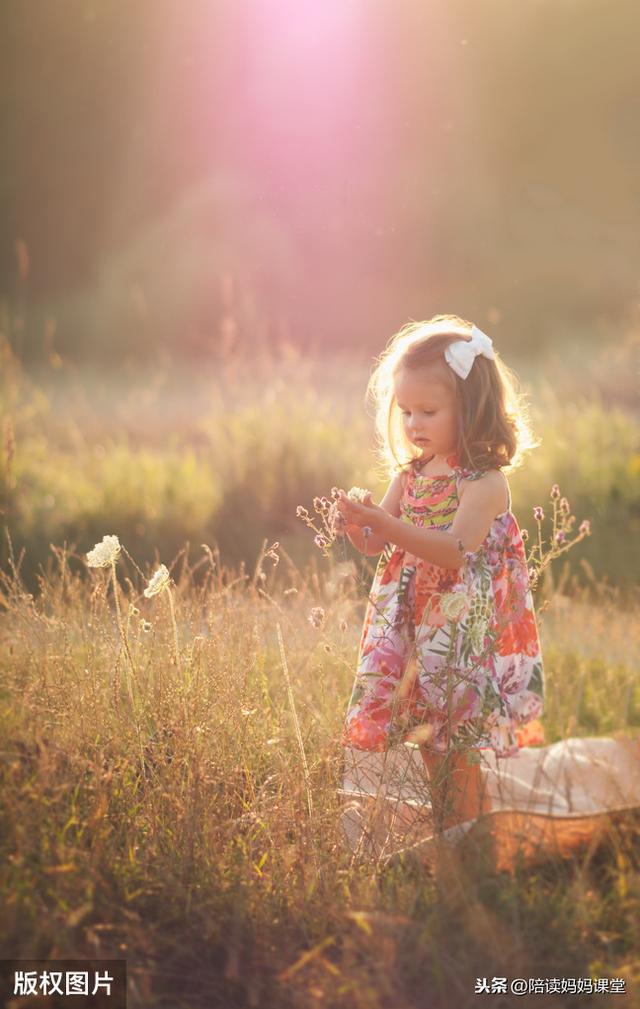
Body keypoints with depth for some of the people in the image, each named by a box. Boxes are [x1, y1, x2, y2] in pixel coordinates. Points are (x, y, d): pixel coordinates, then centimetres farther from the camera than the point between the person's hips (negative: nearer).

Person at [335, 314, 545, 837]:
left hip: (464, 632, -6)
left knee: (459, 744, -4)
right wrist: (359, 524, -12)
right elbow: (377, 545, 11)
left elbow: (456, 551, -25)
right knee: (430, 741, 9)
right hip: (413, 628, 6)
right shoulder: (410, 474, 9)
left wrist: (388, 523, -33)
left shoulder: (486, 482, -13)